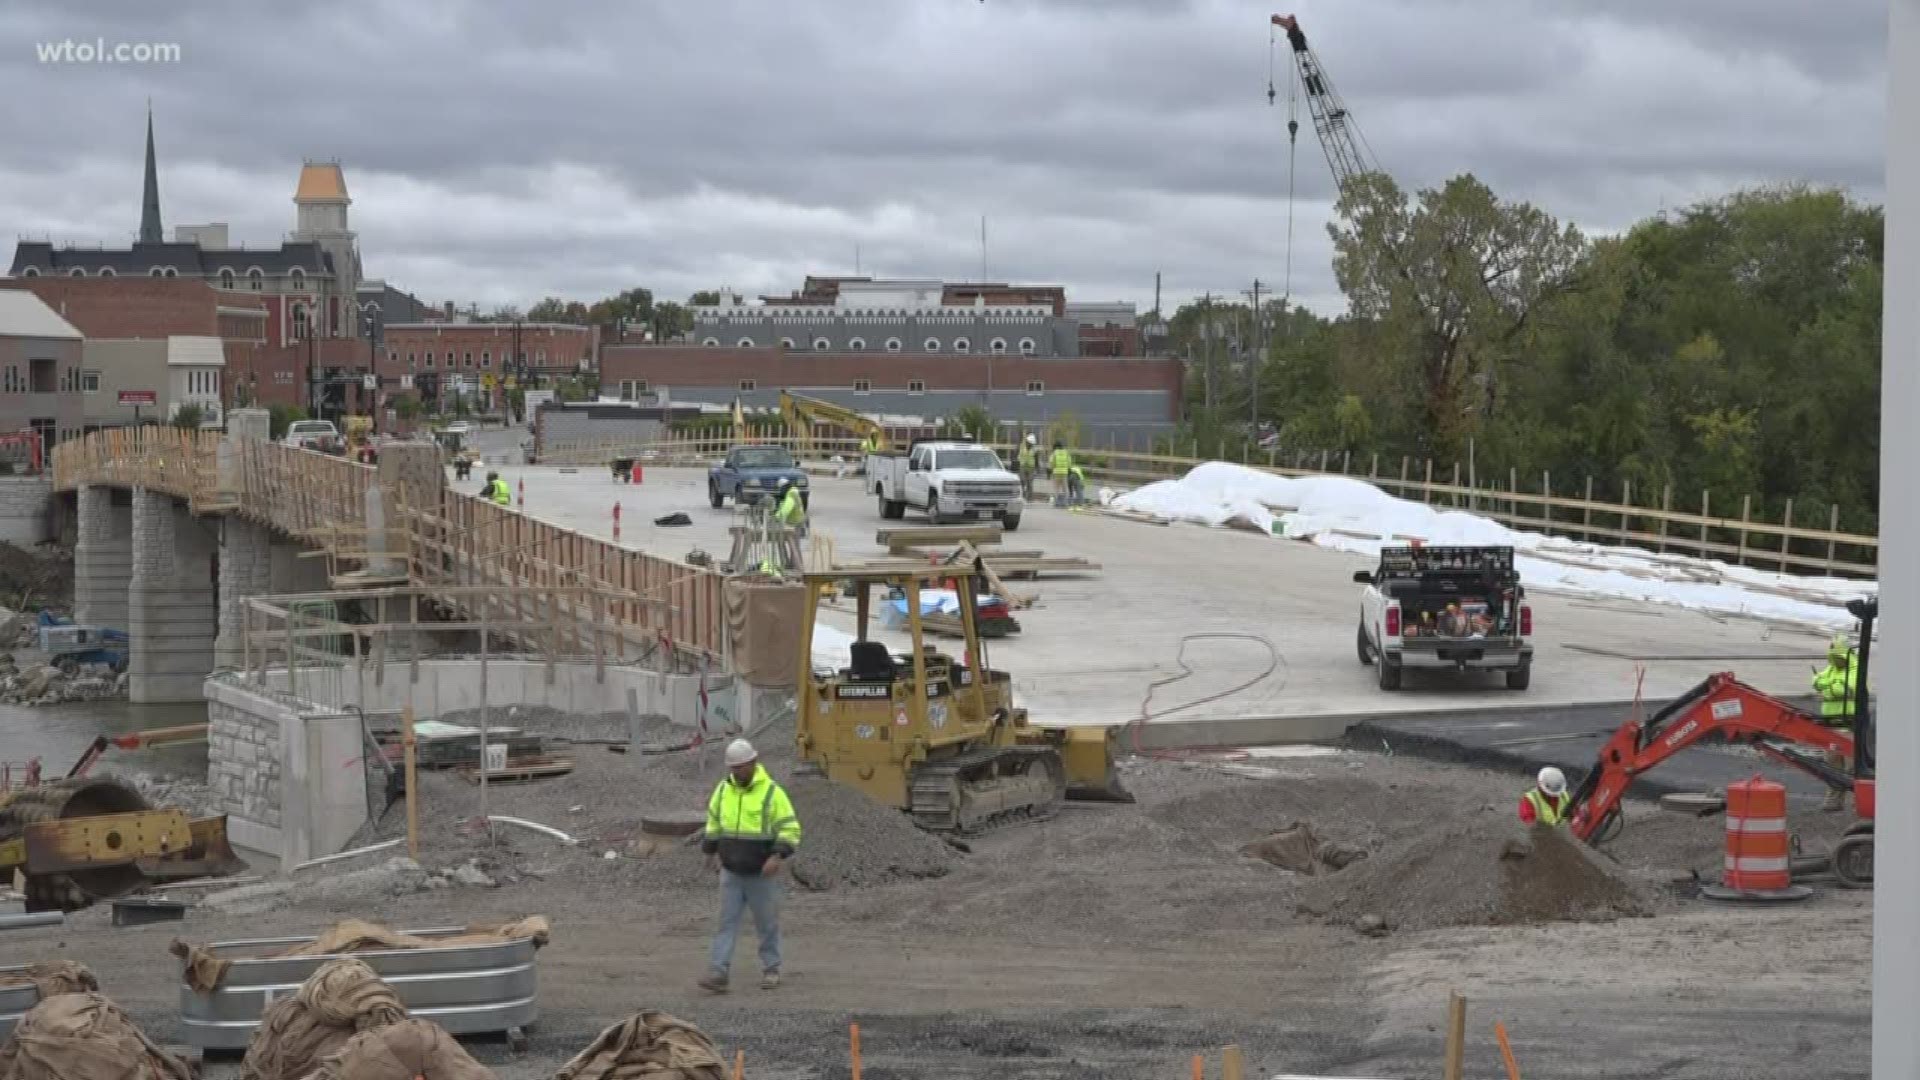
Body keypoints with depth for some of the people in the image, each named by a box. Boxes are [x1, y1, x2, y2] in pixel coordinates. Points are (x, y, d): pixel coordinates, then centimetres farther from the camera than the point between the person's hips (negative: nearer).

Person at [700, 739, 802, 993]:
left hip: (762, 874, -4)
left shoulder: (772, 792, -13)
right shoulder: (724, 789, 3)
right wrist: (711, 851, 14)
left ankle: (771, 970, 22)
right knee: (726, 922, -2)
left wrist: (778, 856, -25)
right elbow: (713, 822, 18)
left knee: (767, 923, 7)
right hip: (731, 873, 4)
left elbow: (790, 829, -13)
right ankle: (717, 974, -6)